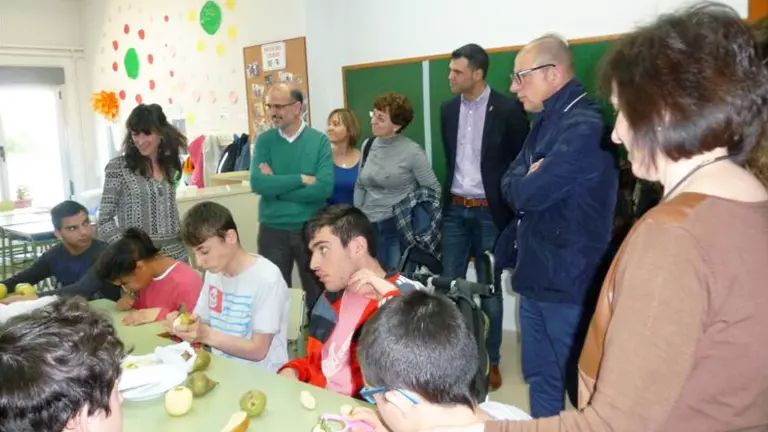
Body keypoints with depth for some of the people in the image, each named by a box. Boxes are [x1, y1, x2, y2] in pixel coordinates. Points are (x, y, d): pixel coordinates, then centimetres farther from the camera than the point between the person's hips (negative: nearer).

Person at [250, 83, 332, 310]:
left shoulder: (319, 140, -5)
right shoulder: (264, 140, 0)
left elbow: (324, 188, -17)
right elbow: (258, 183, -15)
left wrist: (276, 185, -14)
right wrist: (301, 179, -18)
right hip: (272, 230, 1)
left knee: (317, 294, 14)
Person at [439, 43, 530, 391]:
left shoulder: (507, 109, -9)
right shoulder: (448, 110, 7)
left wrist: (509, 205, -8)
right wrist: (448, 197, 12)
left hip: (489, 212, -4)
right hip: (455, 209, 5)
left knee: (489, 289, 7)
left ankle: (490, 362, 22)